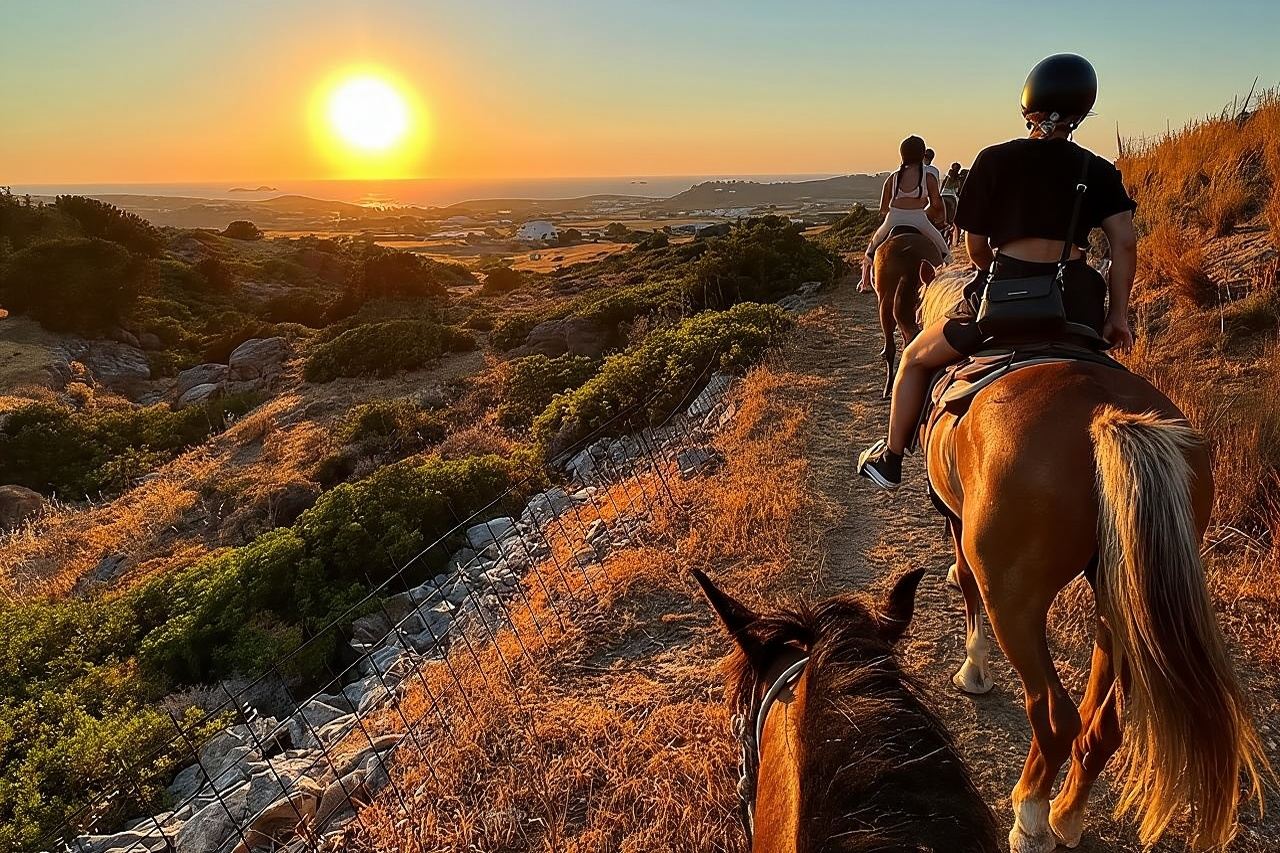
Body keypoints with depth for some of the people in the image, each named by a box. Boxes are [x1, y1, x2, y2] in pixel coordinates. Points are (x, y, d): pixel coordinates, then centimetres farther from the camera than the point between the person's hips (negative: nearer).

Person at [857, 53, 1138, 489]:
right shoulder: (1099, 171, 8)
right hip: (1077, 303, 4)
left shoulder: (994, 161, -1)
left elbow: (975, 247, 2)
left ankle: (890, 460, 29)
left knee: (915, 359, 20)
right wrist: (1117, 316, 5)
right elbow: (1125, 243, 0)